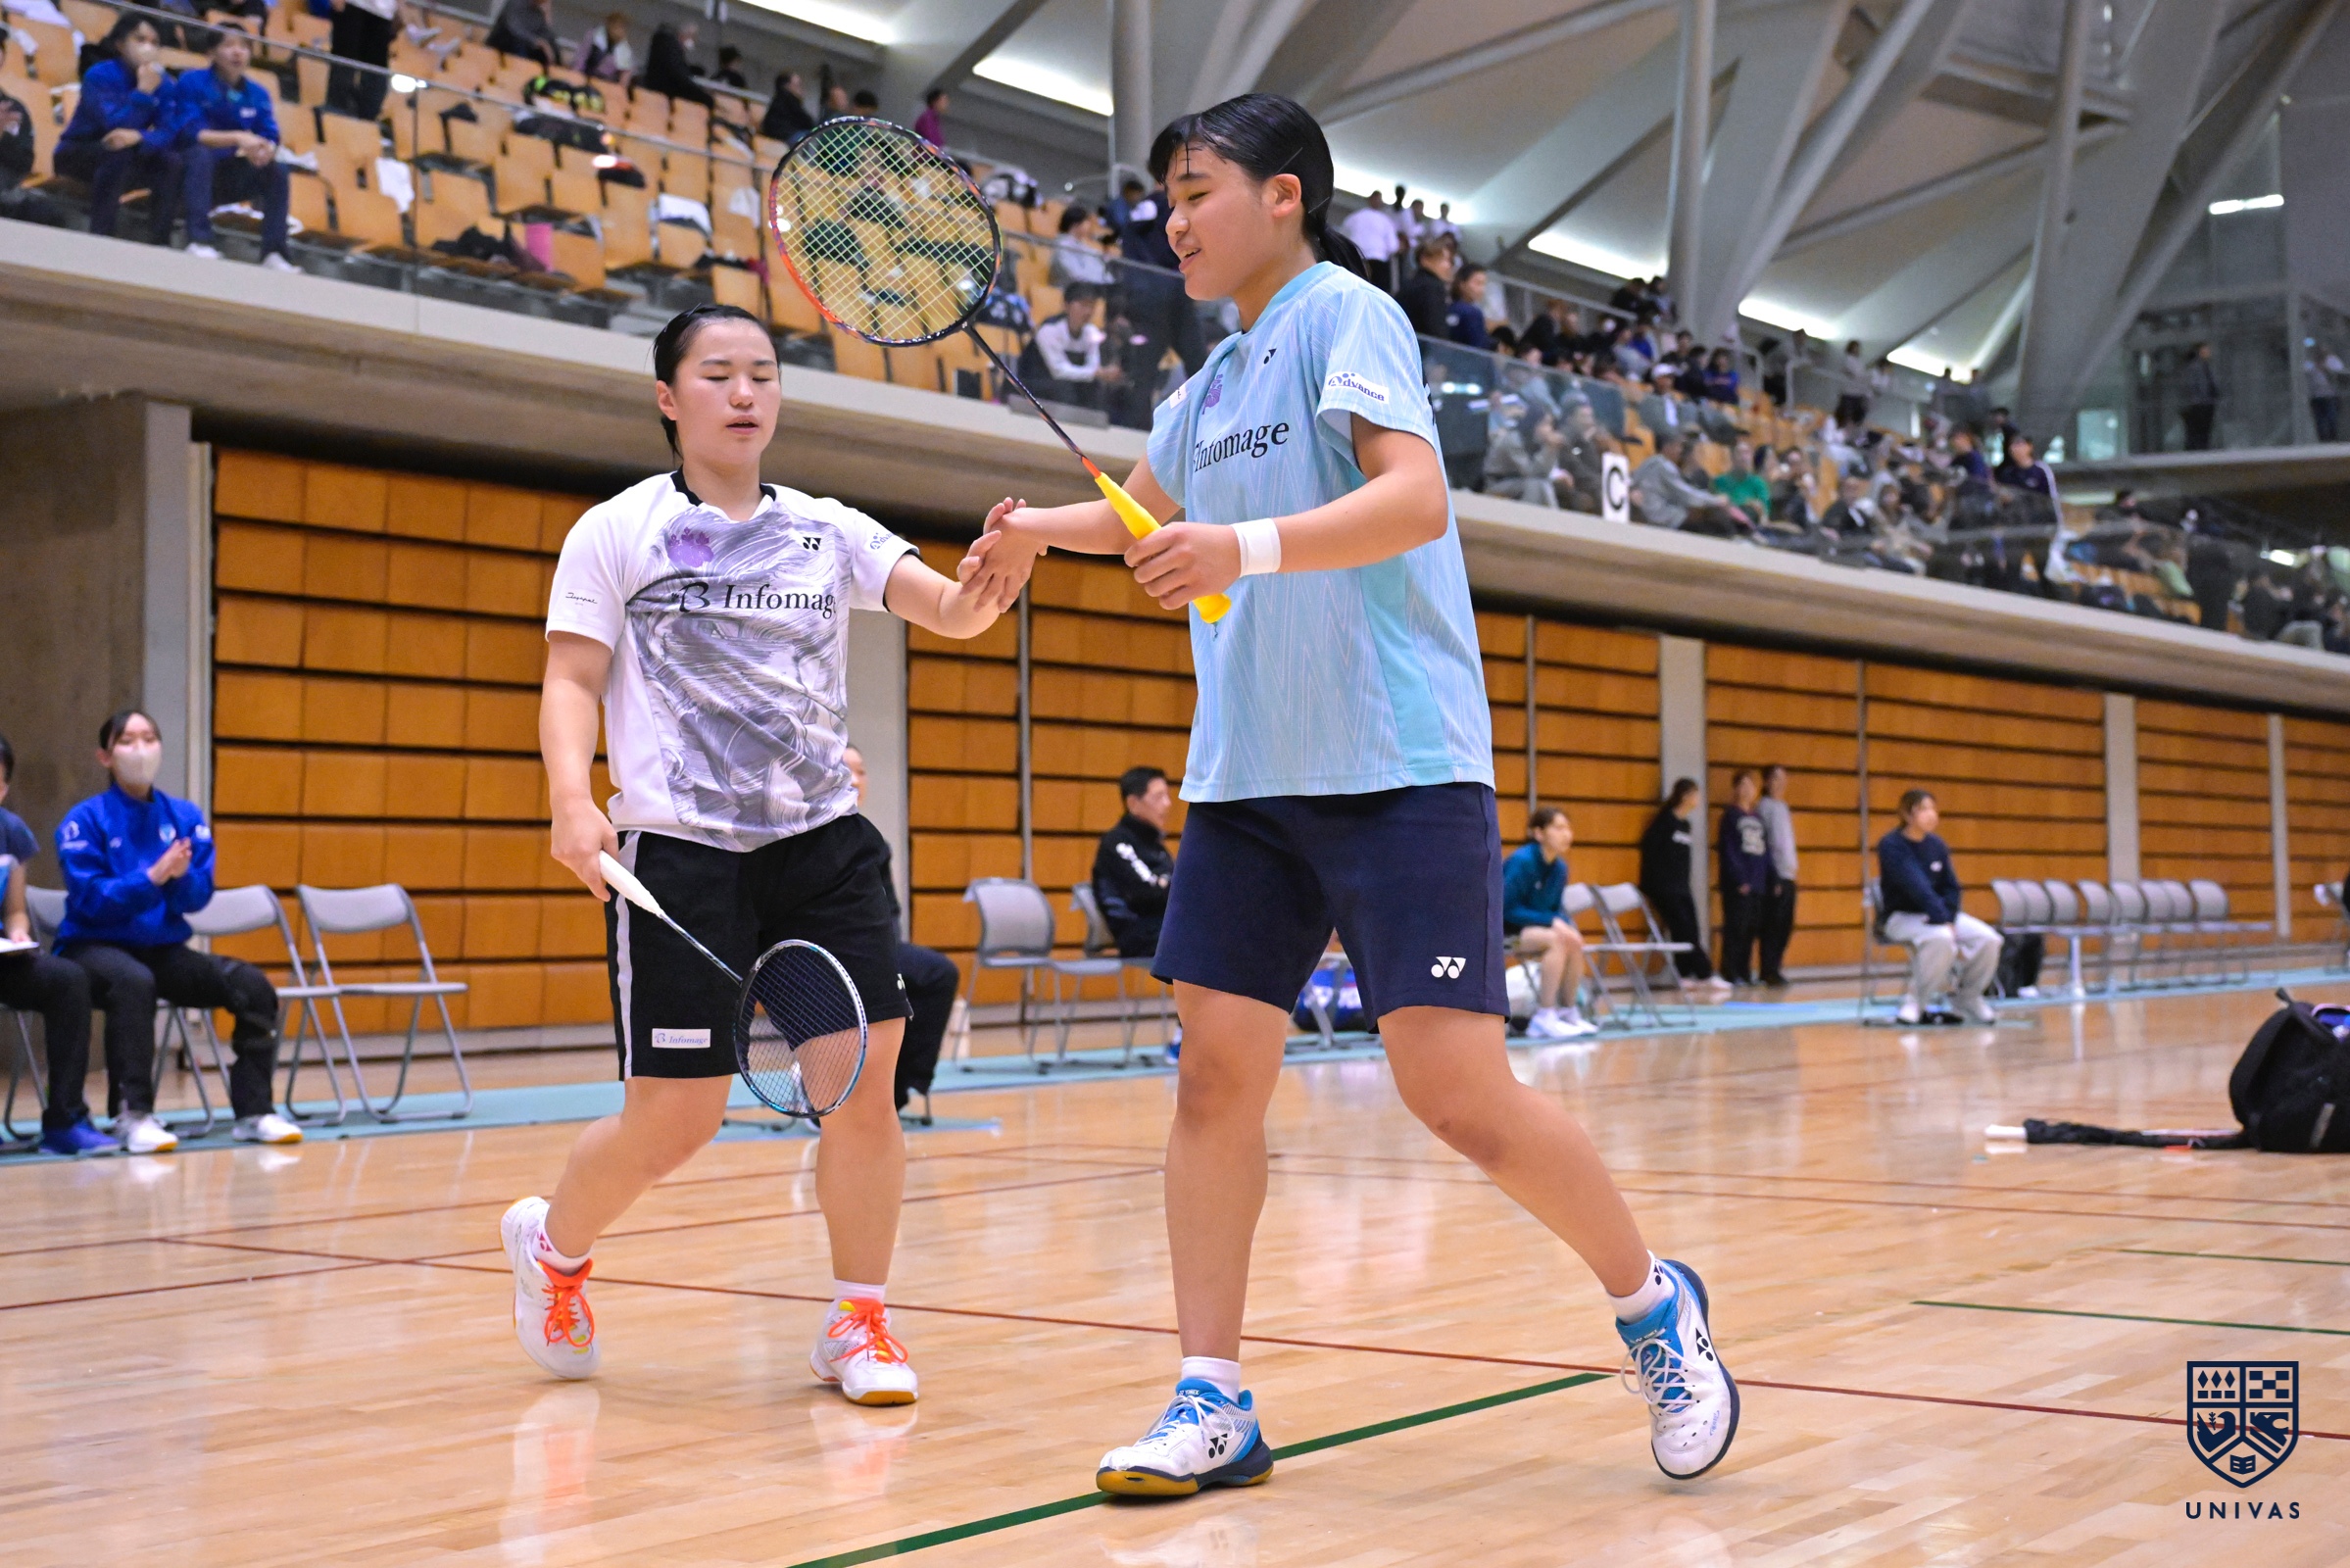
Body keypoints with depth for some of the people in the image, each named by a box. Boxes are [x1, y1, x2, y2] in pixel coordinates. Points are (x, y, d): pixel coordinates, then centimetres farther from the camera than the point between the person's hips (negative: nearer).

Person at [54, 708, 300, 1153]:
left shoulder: (186, 817, 6)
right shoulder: (85, 820, -6)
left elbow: (199, 897, 1)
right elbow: (90, 900, -14)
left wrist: (181, 876, -21)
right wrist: (152, 877, -26)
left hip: (163, 949, 5)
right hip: (95, 946, -5)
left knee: (252, 986, -15)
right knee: (134, 982, -39)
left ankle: (253, 1112, -10)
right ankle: (133, 1114, -32)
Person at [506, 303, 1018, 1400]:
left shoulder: (828, 531, 13)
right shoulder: (618, 533, 5)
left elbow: (954, 612, 3)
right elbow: (571, 683, 1)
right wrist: (572, 800, -17)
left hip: (824, 840, 3)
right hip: (678, 852, -3)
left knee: (864, 1081, -7)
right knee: (674, 1116, -5)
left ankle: (857, 1324, 11)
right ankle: (551, 1245, 27)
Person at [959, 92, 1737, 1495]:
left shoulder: (1346, 314, -5)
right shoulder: (1217, 380, 19)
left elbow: (1416, 496, -22)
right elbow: (1146, 501, 40)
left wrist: (1247, 547, -34)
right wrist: (1042, 528, 23)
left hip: (1398, 763, -7)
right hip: (1246, 775, 8)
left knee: (1457, 1084, -10)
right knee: (1217, 1069, 0)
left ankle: (1651, 1302, 13)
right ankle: (1214, 1407, 6)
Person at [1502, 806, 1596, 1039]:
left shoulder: (1559, 867, 1)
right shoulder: (1521, 862, -21)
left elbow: (1557, 907, 10)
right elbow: (1507, 909, -22)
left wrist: (1566, 925, -13)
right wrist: (1551, 921, -25)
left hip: (1530, 926, 8)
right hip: (1502, 929, -8)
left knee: (1574, 940, -15)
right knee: (1556, 939, -28)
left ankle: (1568, 1012, -4)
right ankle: (1544, 1018, -29)